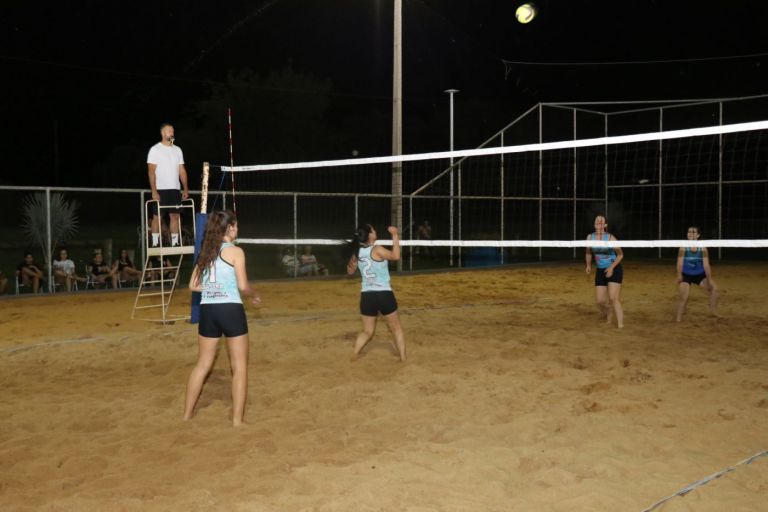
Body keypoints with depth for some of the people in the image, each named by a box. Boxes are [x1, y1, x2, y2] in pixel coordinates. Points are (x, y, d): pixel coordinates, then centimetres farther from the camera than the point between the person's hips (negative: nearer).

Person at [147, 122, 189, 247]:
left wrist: (185, 188, 6)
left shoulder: (177, 150, 13)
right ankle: (155, 243, 3)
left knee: (175, 215, 4)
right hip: (160, 190, -5)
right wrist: (154, 191, -15)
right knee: (157, 216, -1)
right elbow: (151, 172, -7)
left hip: (175, 189, 5)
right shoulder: (155, 149, -2)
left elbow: (182, 170, 13)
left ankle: (175, 242, 9)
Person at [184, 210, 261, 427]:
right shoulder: (235, 251, -6)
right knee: (239, 367, 5)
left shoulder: (205, 251, 12)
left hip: (207, 310, 6)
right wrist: (255, 295, 9)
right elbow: (242, 286, -10)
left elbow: (193, 285, 11)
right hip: (230, 309, -6)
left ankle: (187, 415, 26)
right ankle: (237, 420, 6)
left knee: (202, 365, 18)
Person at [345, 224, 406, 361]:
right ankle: (403, 359, 15)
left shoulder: (357, 252, 3)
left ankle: (353, 356, 8)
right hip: (384, 294, -5)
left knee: (367, 331, 18)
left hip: (366, 295, 5)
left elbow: (350, 271, 17)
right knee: (396, 329, 12)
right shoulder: (377, 250, -14)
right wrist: (395, 236, -3)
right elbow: (395, 256, -6)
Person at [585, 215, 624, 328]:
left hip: (614, 270, -4)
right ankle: (608, 319, 31)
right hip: (600, 271, 4)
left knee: (613, 298, -17)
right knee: (600, 301, 2)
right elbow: (588, 253, 16)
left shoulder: (610, 238, -13)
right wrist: (589, 265, 0)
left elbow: (620, 254, -5)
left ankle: (620, 325, -12)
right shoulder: (590, 237, 0)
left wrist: (612, 267, -17)